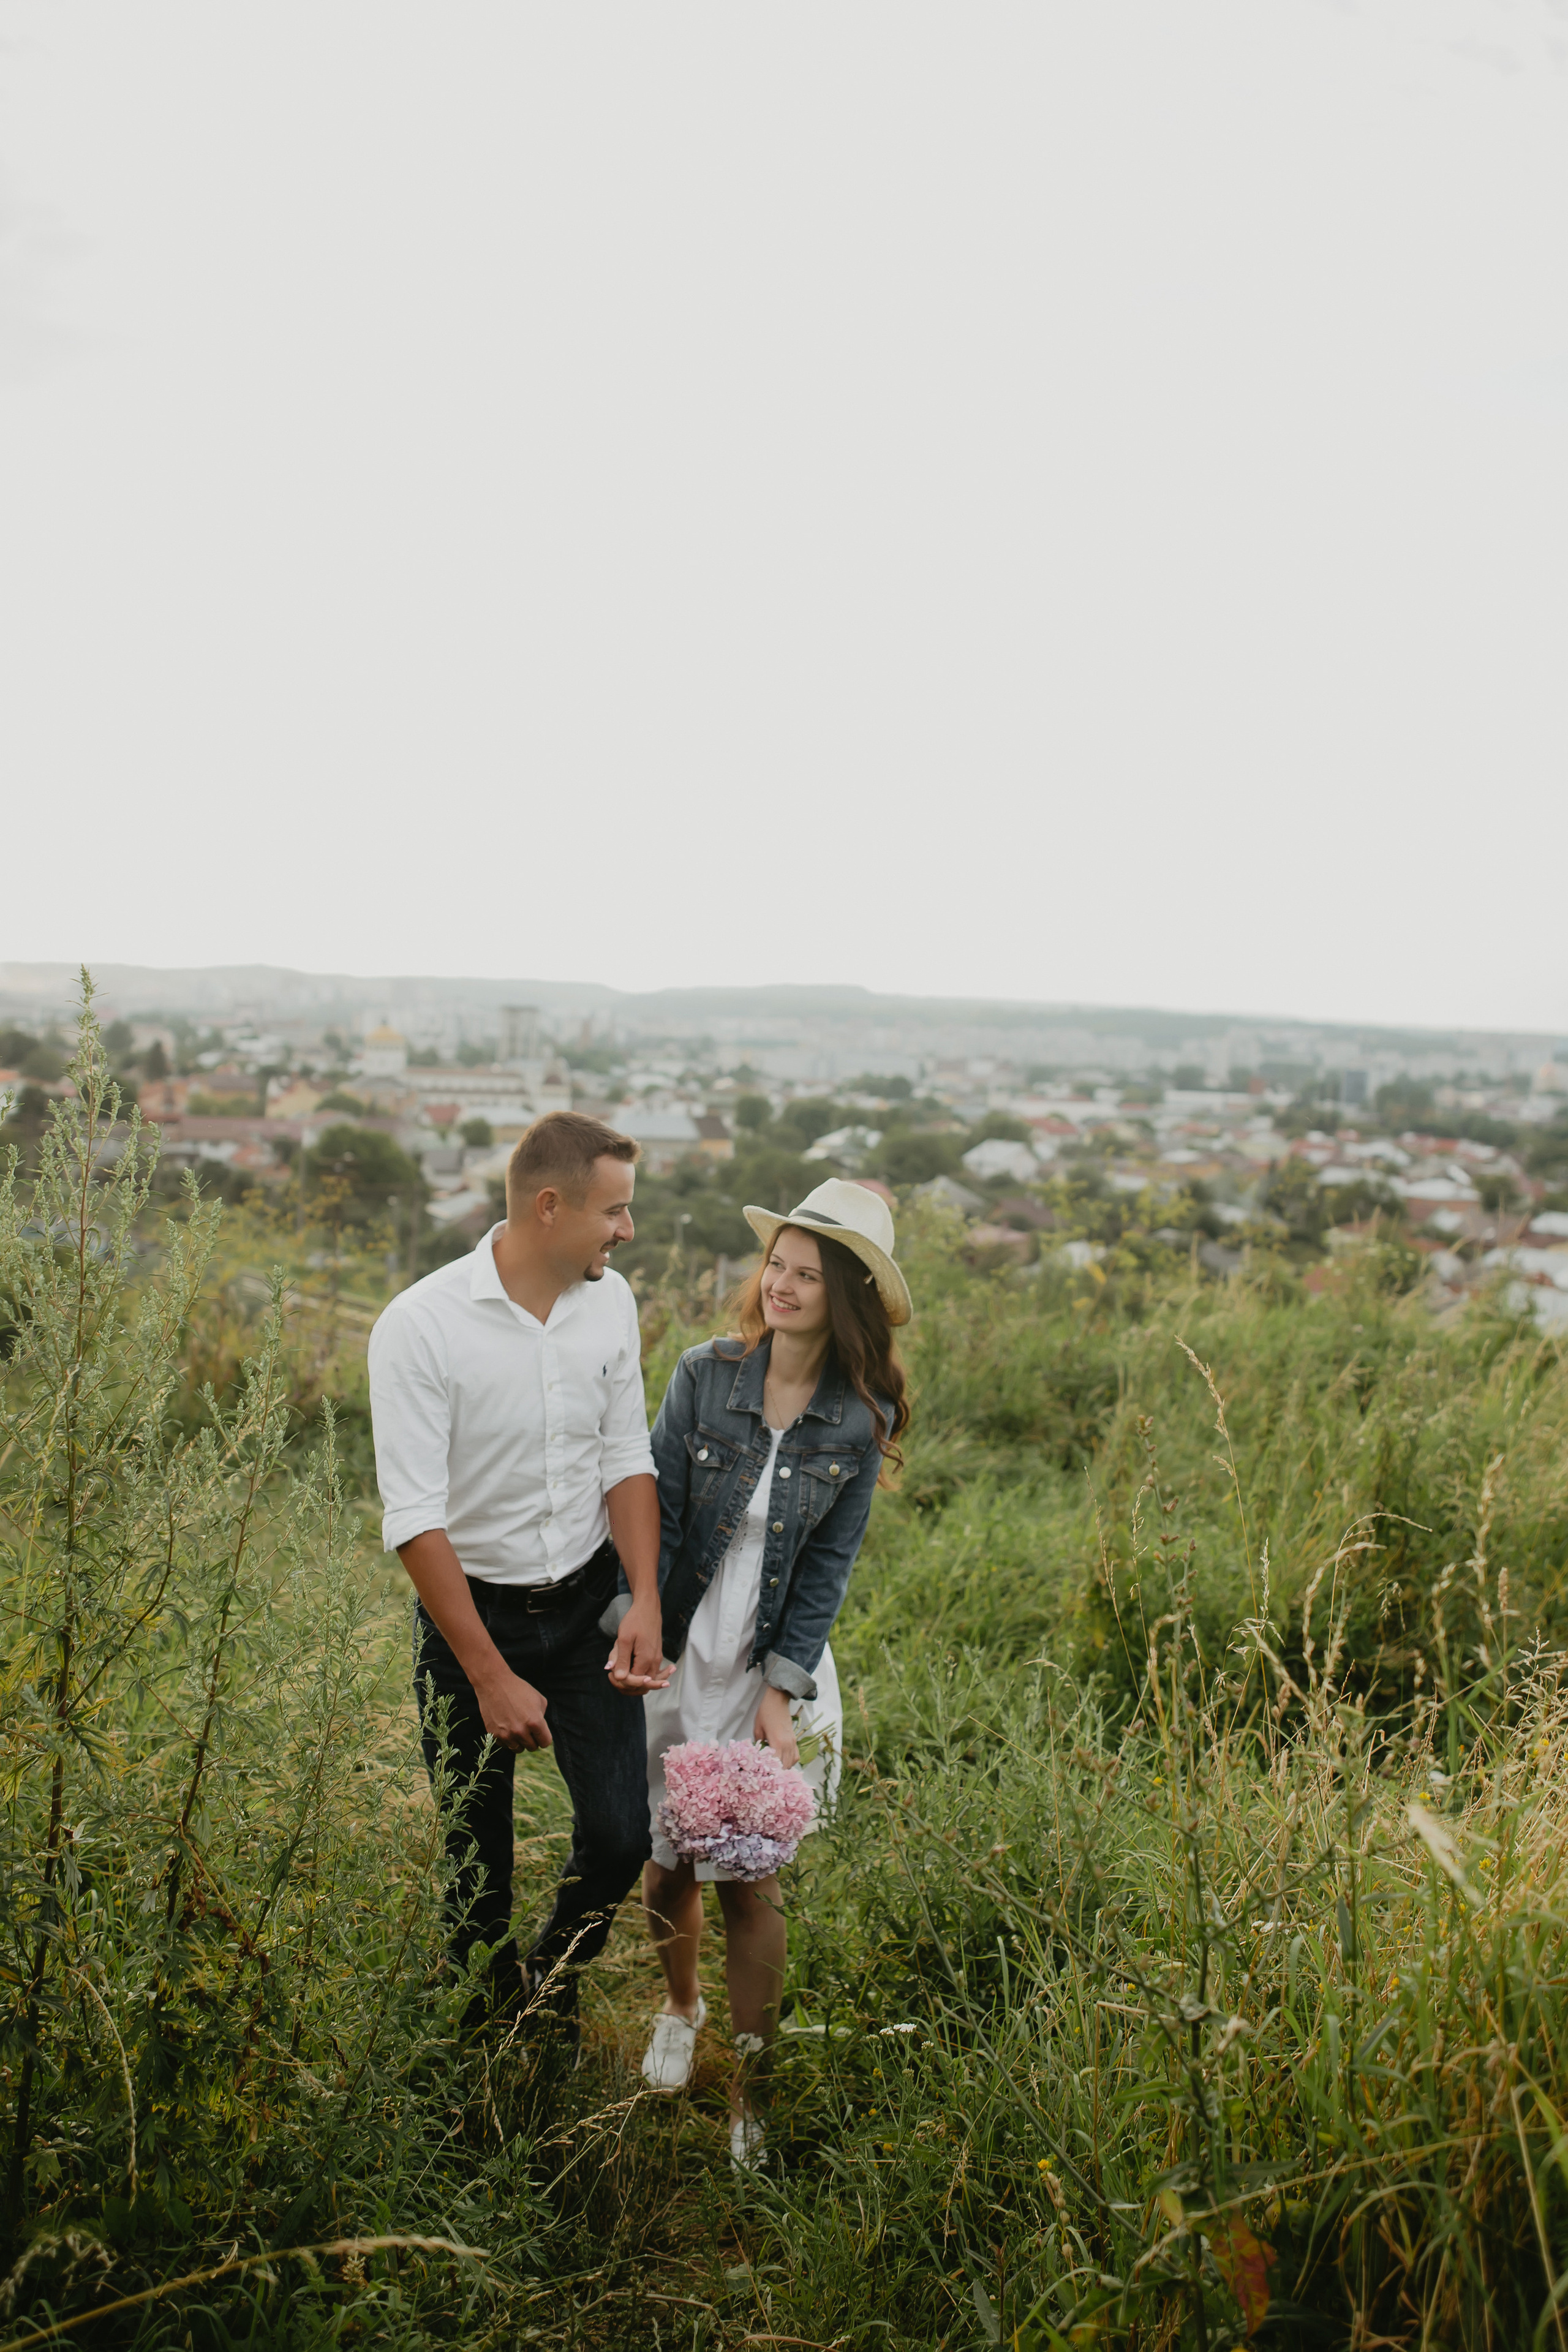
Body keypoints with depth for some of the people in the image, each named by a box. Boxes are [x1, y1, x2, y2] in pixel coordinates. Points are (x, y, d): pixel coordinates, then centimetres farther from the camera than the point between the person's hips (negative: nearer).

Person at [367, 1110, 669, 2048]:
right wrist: (492, 1677, -22)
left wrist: (647, 1600, -11)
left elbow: (628, 1462, 3)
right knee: (477, 1858, 9)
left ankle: (551, 1993, 30)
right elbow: (415, 1519, -20)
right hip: (471, 1610, -3)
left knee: (623, 1833, 0)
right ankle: (490, 2031, 36)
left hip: (588, 1604, 4)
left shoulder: (611, 1302, -4)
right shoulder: (421, 1326, -20)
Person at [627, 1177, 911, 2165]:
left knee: (749, 1878, 4)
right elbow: (655, 1517, -5)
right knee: (668, 1860, 13)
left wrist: (781, 1691, -8)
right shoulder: (704, 1376, -8)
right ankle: (681, 2008, 44)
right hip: (678, 1658, 1)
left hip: (778, 1670, -1)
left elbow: (831, 1565, -3)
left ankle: (752, 2088, 24)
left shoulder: (862, 1419, -7)